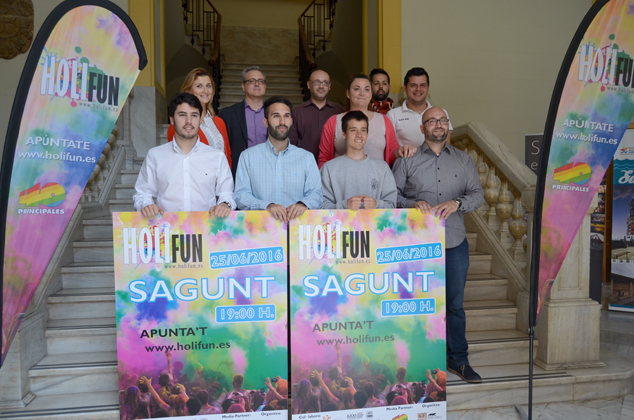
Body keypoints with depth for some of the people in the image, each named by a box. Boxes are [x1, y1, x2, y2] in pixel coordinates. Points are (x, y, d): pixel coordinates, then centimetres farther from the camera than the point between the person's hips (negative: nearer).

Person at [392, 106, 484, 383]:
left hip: (455, 242, 2)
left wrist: (457, 203, -13)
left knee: (455, 304, 10)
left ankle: (458, 360, 25)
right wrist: (413, 204, -16)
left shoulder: (463, 160, 12)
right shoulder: (407, 160, 5)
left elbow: (478, 194, 6)